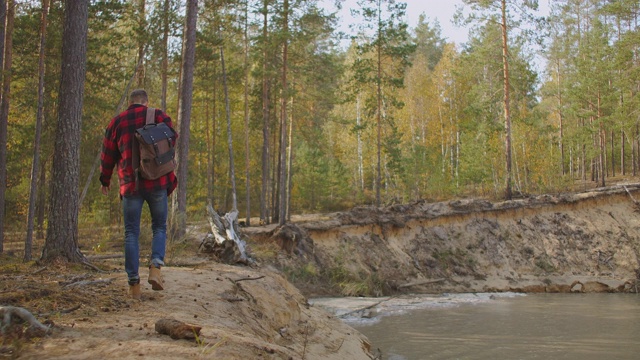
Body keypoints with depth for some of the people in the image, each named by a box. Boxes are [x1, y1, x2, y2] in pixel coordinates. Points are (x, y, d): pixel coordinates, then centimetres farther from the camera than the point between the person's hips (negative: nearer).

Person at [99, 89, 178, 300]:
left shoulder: (117, 122, 9)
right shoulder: (158, 116, 5)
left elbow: (108, 155, 12)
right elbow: (172, 141, -3)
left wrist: (105, 181, 26)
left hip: (130, 184, 1)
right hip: (157, 182, -1)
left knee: (131, 233, 6)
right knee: (159, 227, 13)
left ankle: (134, 284, 2)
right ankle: (155, 268, -9)